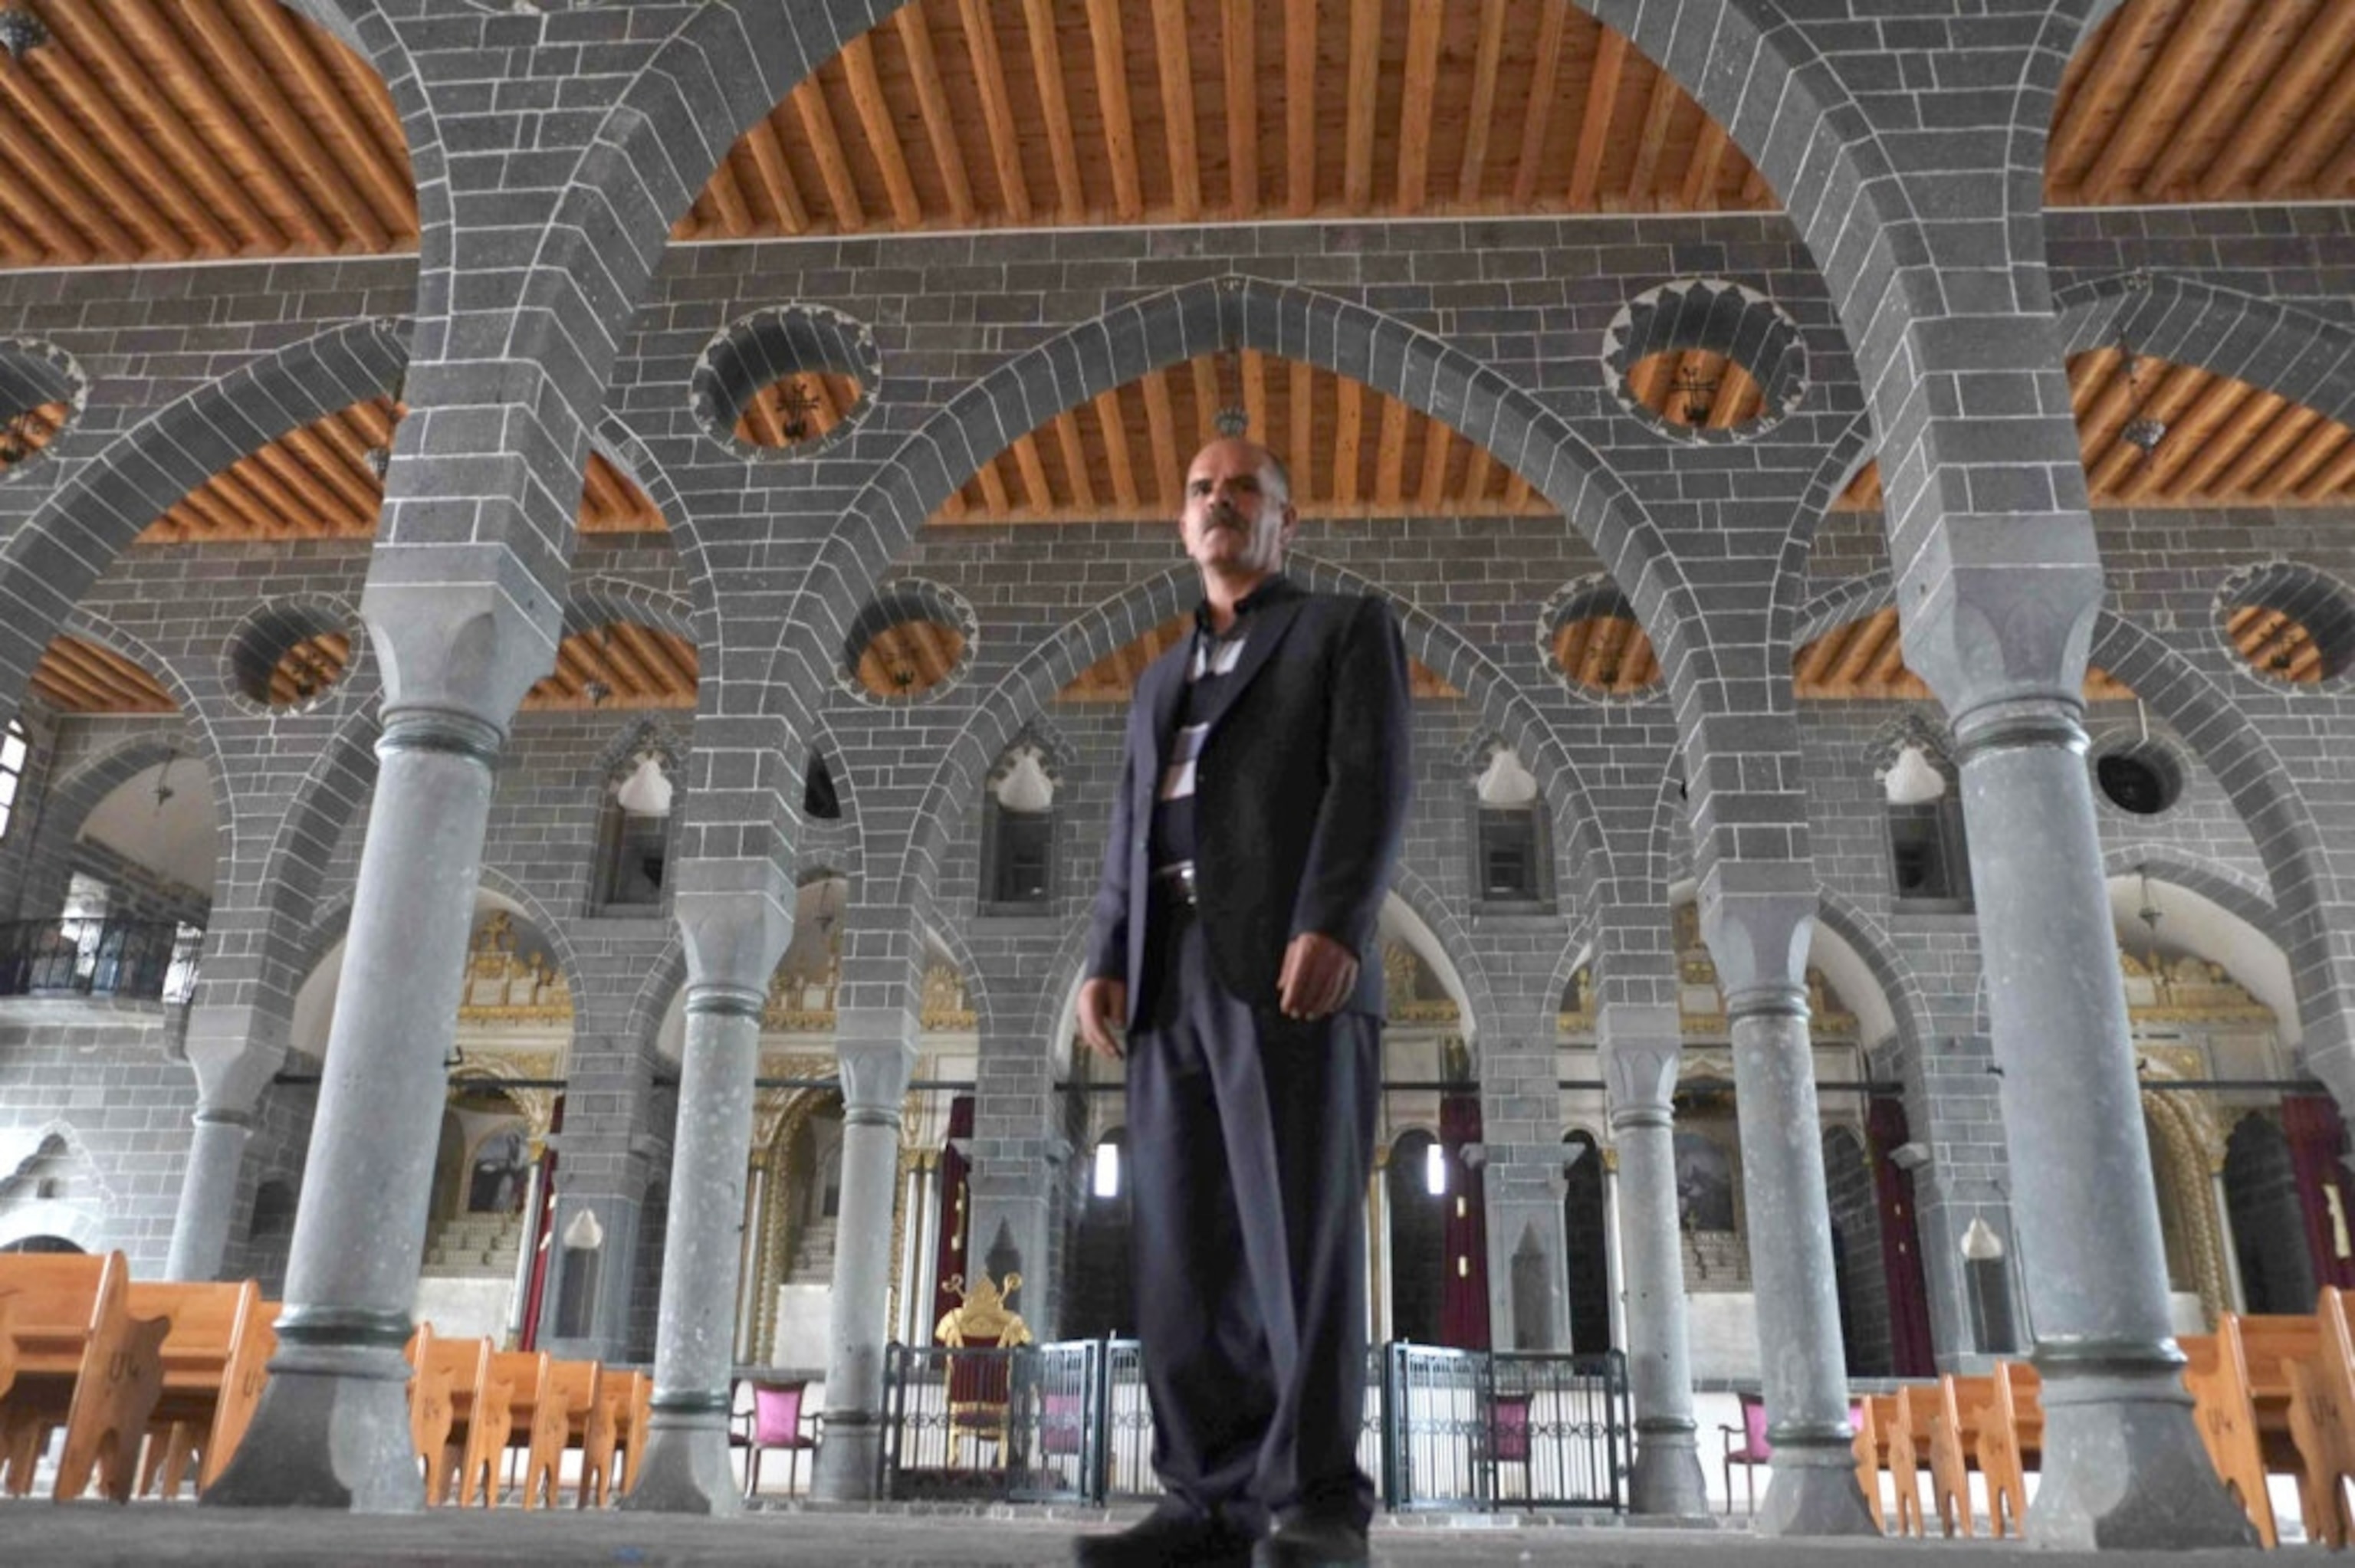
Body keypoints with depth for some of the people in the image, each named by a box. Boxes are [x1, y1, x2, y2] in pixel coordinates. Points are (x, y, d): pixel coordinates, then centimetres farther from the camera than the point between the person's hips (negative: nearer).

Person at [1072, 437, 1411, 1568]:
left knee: (1301, 1232, -12)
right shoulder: (1162, 680, 29)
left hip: (1292, 965, -6)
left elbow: (1372, 783, -5)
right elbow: (1132, 836, 20)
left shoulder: (1347, 628, 11)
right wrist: (1105, 965, 4)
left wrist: (1334, 927, -21)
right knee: (1185, 1247, -1)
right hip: (1172, 979, 6)